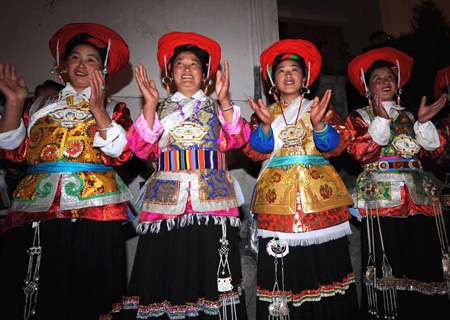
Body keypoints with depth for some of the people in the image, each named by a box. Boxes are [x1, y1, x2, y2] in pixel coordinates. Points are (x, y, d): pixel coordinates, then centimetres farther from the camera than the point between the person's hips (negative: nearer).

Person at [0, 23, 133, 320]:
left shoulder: (114, 108, 11)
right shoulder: (42, 105, 20)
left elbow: (121, 154, -5)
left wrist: (98, 110, -10)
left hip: (92, 210, -2)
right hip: (35, 209, 3)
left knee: (85, 295, 0)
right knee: (32, 295, 5)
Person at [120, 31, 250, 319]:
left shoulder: (216, 109, 17)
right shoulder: (159, 109, 18)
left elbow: (237, 139, 0)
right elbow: (141, 148, 3)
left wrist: (224, 101, -9)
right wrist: (150, 105, -4)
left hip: (211, 199, 0)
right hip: (166, 199, 1)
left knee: (211, 276, -3)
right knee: (165, 278, -2)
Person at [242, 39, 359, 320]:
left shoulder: (321, 108, 15)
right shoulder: (264, 112, 15)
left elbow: (337, 145, 1)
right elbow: (254, 151, 1)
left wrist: (319, 125, -18)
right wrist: (265, 125, -16)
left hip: (319, 191, 1)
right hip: (277, 194, 0)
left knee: (325, 261, 0)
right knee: (283, 267, -2)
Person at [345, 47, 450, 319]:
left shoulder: (409, 116, 19)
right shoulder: (359, 117, 7)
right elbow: (360, 153, -10)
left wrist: (423, 123, -4)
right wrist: (381, 119, -16)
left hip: (419, 197, 4)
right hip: (382, 199, -4)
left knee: (424, 259, 3)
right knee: (388, 263, -3)